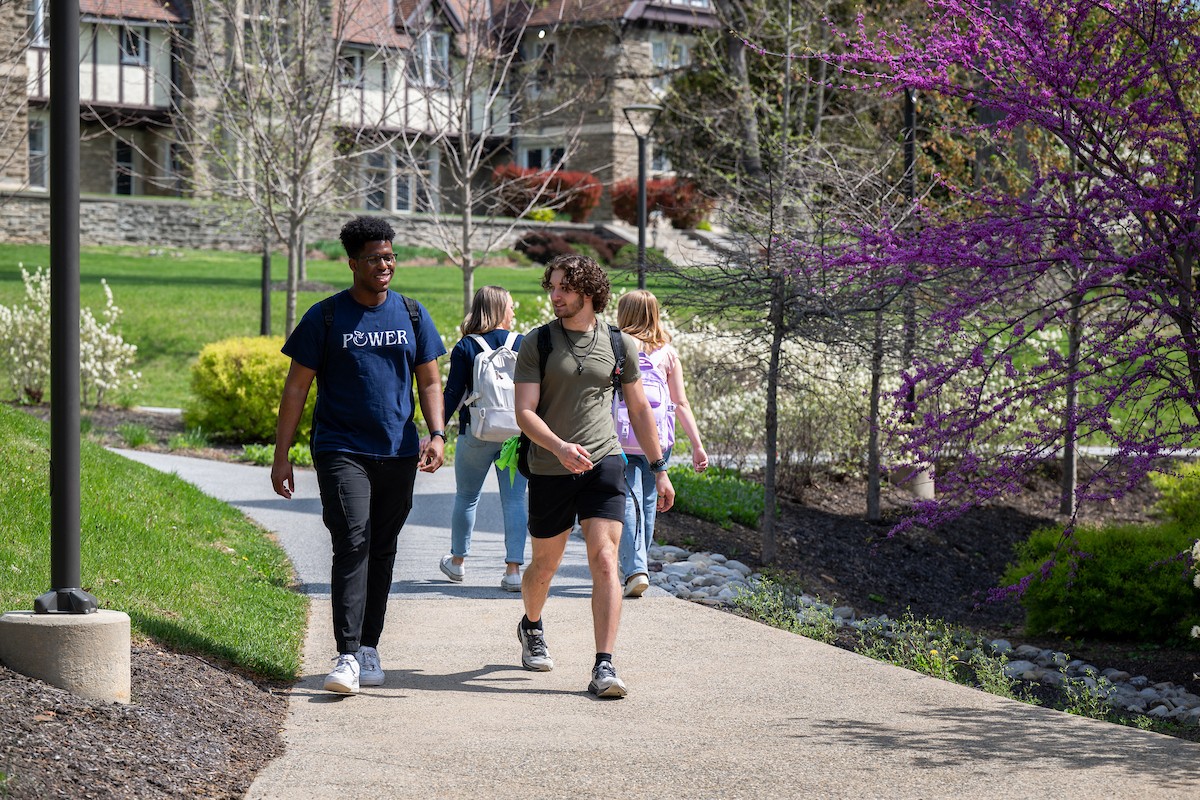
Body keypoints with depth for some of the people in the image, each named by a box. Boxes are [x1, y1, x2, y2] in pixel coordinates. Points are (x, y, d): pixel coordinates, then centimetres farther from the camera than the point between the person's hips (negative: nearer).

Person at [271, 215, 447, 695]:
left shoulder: (411, 314, 9)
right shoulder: (326, 317, 0)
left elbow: (429, 381, 14)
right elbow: (297, 387, 2)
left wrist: (437, 433, -3)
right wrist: (281, 456, -2)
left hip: (398, 453, 4)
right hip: (341, 451, -4)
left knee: (382, 551, 9)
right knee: (352, 544, -16)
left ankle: (369, 648, 19)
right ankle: (348, 657, -20)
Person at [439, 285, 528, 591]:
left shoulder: (465, 348, -3)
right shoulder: (524, 345, 1)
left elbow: (452, 395, -6)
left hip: (477, 433, 0)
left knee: (466, 497, 16)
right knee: (514, 499, 1)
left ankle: (457, 560, 30)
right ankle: (513, 569, -6)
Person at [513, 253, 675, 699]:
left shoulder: (618, 344, 4)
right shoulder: (537, 343, -3)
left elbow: (639, 408, 15)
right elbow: (524, 412, -10)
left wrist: (659, 468, 15)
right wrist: (559, 447, -28)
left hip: (604, 463, 0)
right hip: (549, 470, 0)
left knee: (604, 561, -14)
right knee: (545, 564, 14)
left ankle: (604, 667, -17)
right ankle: (531, 628, 46)